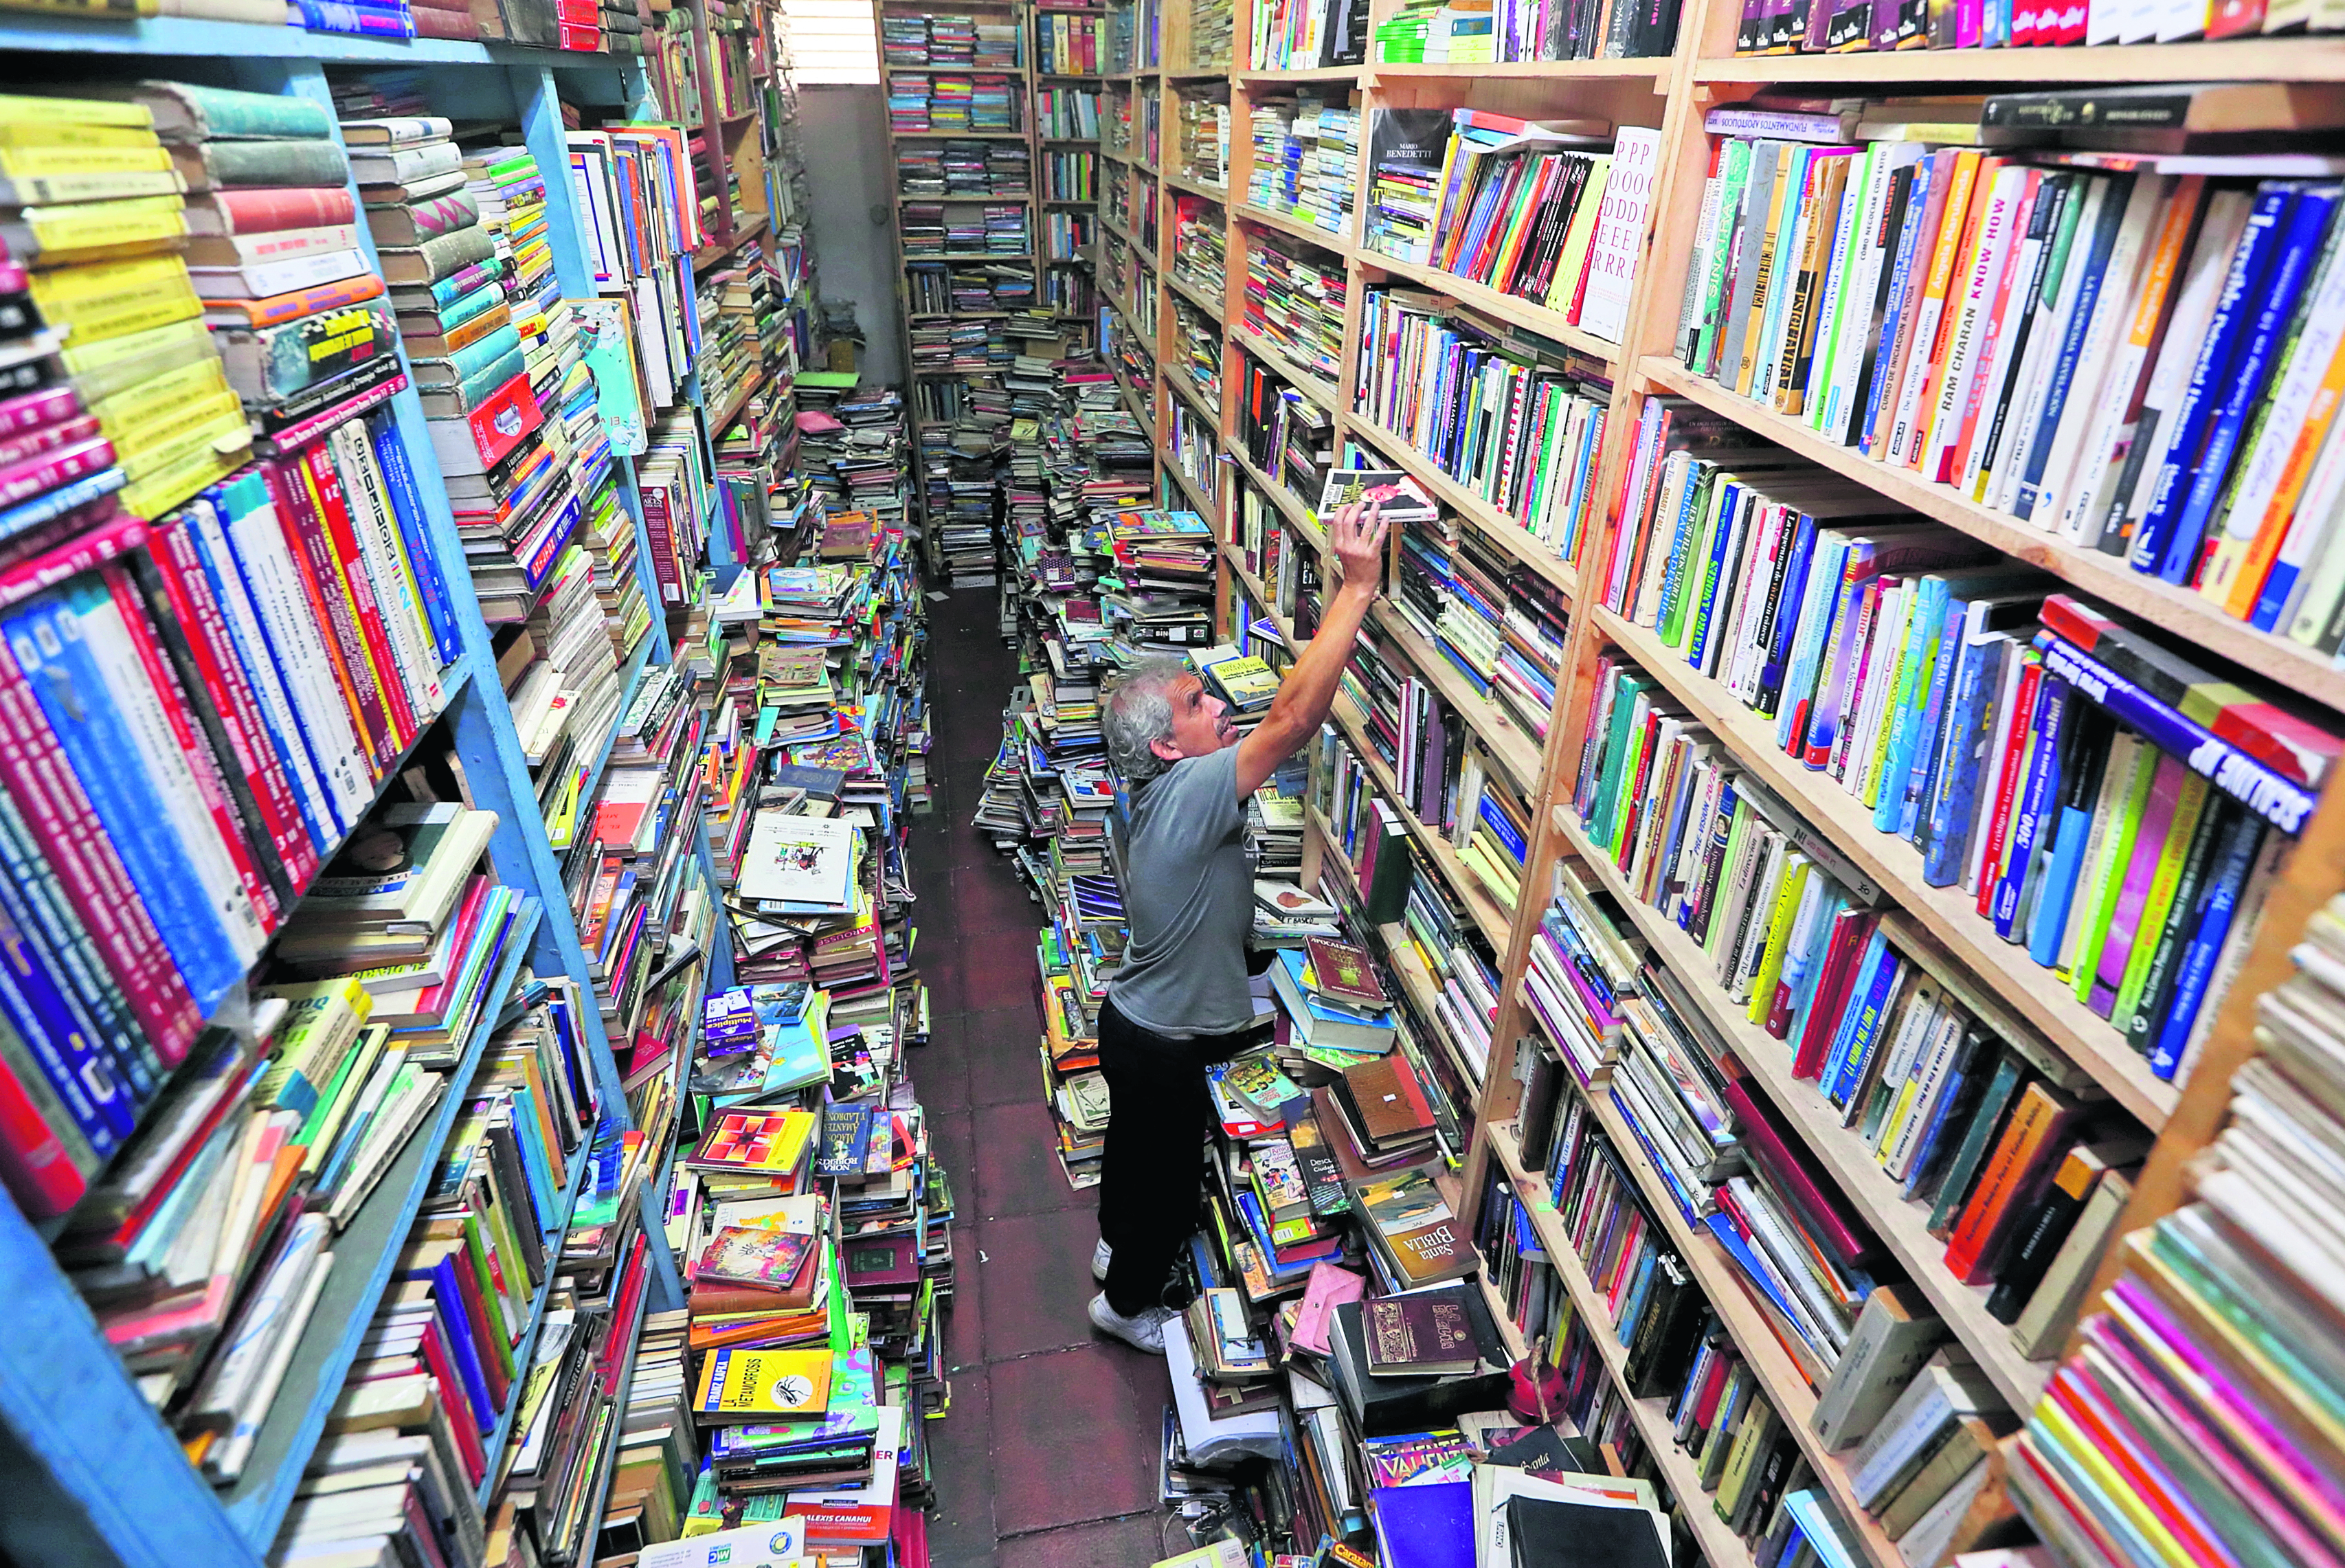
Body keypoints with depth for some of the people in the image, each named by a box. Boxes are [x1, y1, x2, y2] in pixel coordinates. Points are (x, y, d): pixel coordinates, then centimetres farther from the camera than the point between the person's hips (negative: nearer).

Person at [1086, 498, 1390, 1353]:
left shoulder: (1168, 792, -5)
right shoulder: (1191, 793, -36)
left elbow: (1285, 711, -3)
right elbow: (1293, 717, -43)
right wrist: (1358, 585, -41)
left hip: (1134, 1022, 9)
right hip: (1165, 1044, -9)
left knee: (1135, 1141, 32)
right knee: (1172, 1174, 18)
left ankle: (1118, 1245, 60)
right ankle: (1129, 1301, 43)